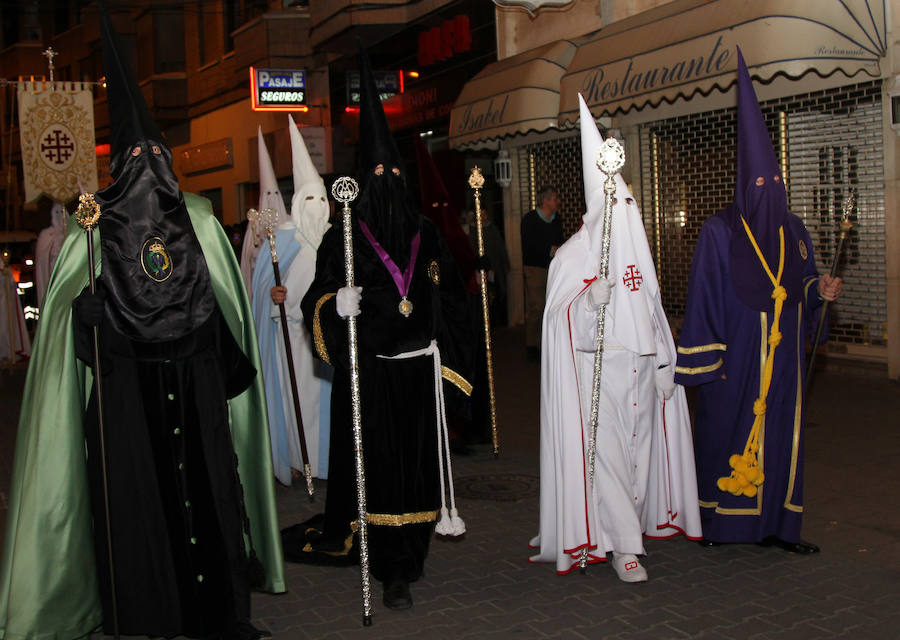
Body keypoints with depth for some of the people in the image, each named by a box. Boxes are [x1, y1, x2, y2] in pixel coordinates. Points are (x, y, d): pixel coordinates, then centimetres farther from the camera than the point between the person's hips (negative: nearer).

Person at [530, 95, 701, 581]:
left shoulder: (638, 249, 15)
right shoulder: (575, 253, -3)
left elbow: (653, 313, 17)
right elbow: (560, 317, -8)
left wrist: (663, 365, 12)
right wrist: (589, 301, -28)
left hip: (640, 367, 6)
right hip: (597, 367, -6)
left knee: (637, 446, 8)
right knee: (605, 450, -9)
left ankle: (623, 524, 22)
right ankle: (624, 544, -4)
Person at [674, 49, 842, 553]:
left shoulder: (795, 233, 11)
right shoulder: (720, 233, -6)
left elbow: (806, 287, 18)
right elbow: (704, 298, -9)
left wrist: (821, 290, -5)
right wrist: (702, 360, -12)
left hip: (782, 356, 5)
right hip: (736, 355, -5)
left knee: (782, 432, 6)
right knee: (728, 430, -1)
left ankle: (778, 524, 15)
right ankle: (718, 519, 12)